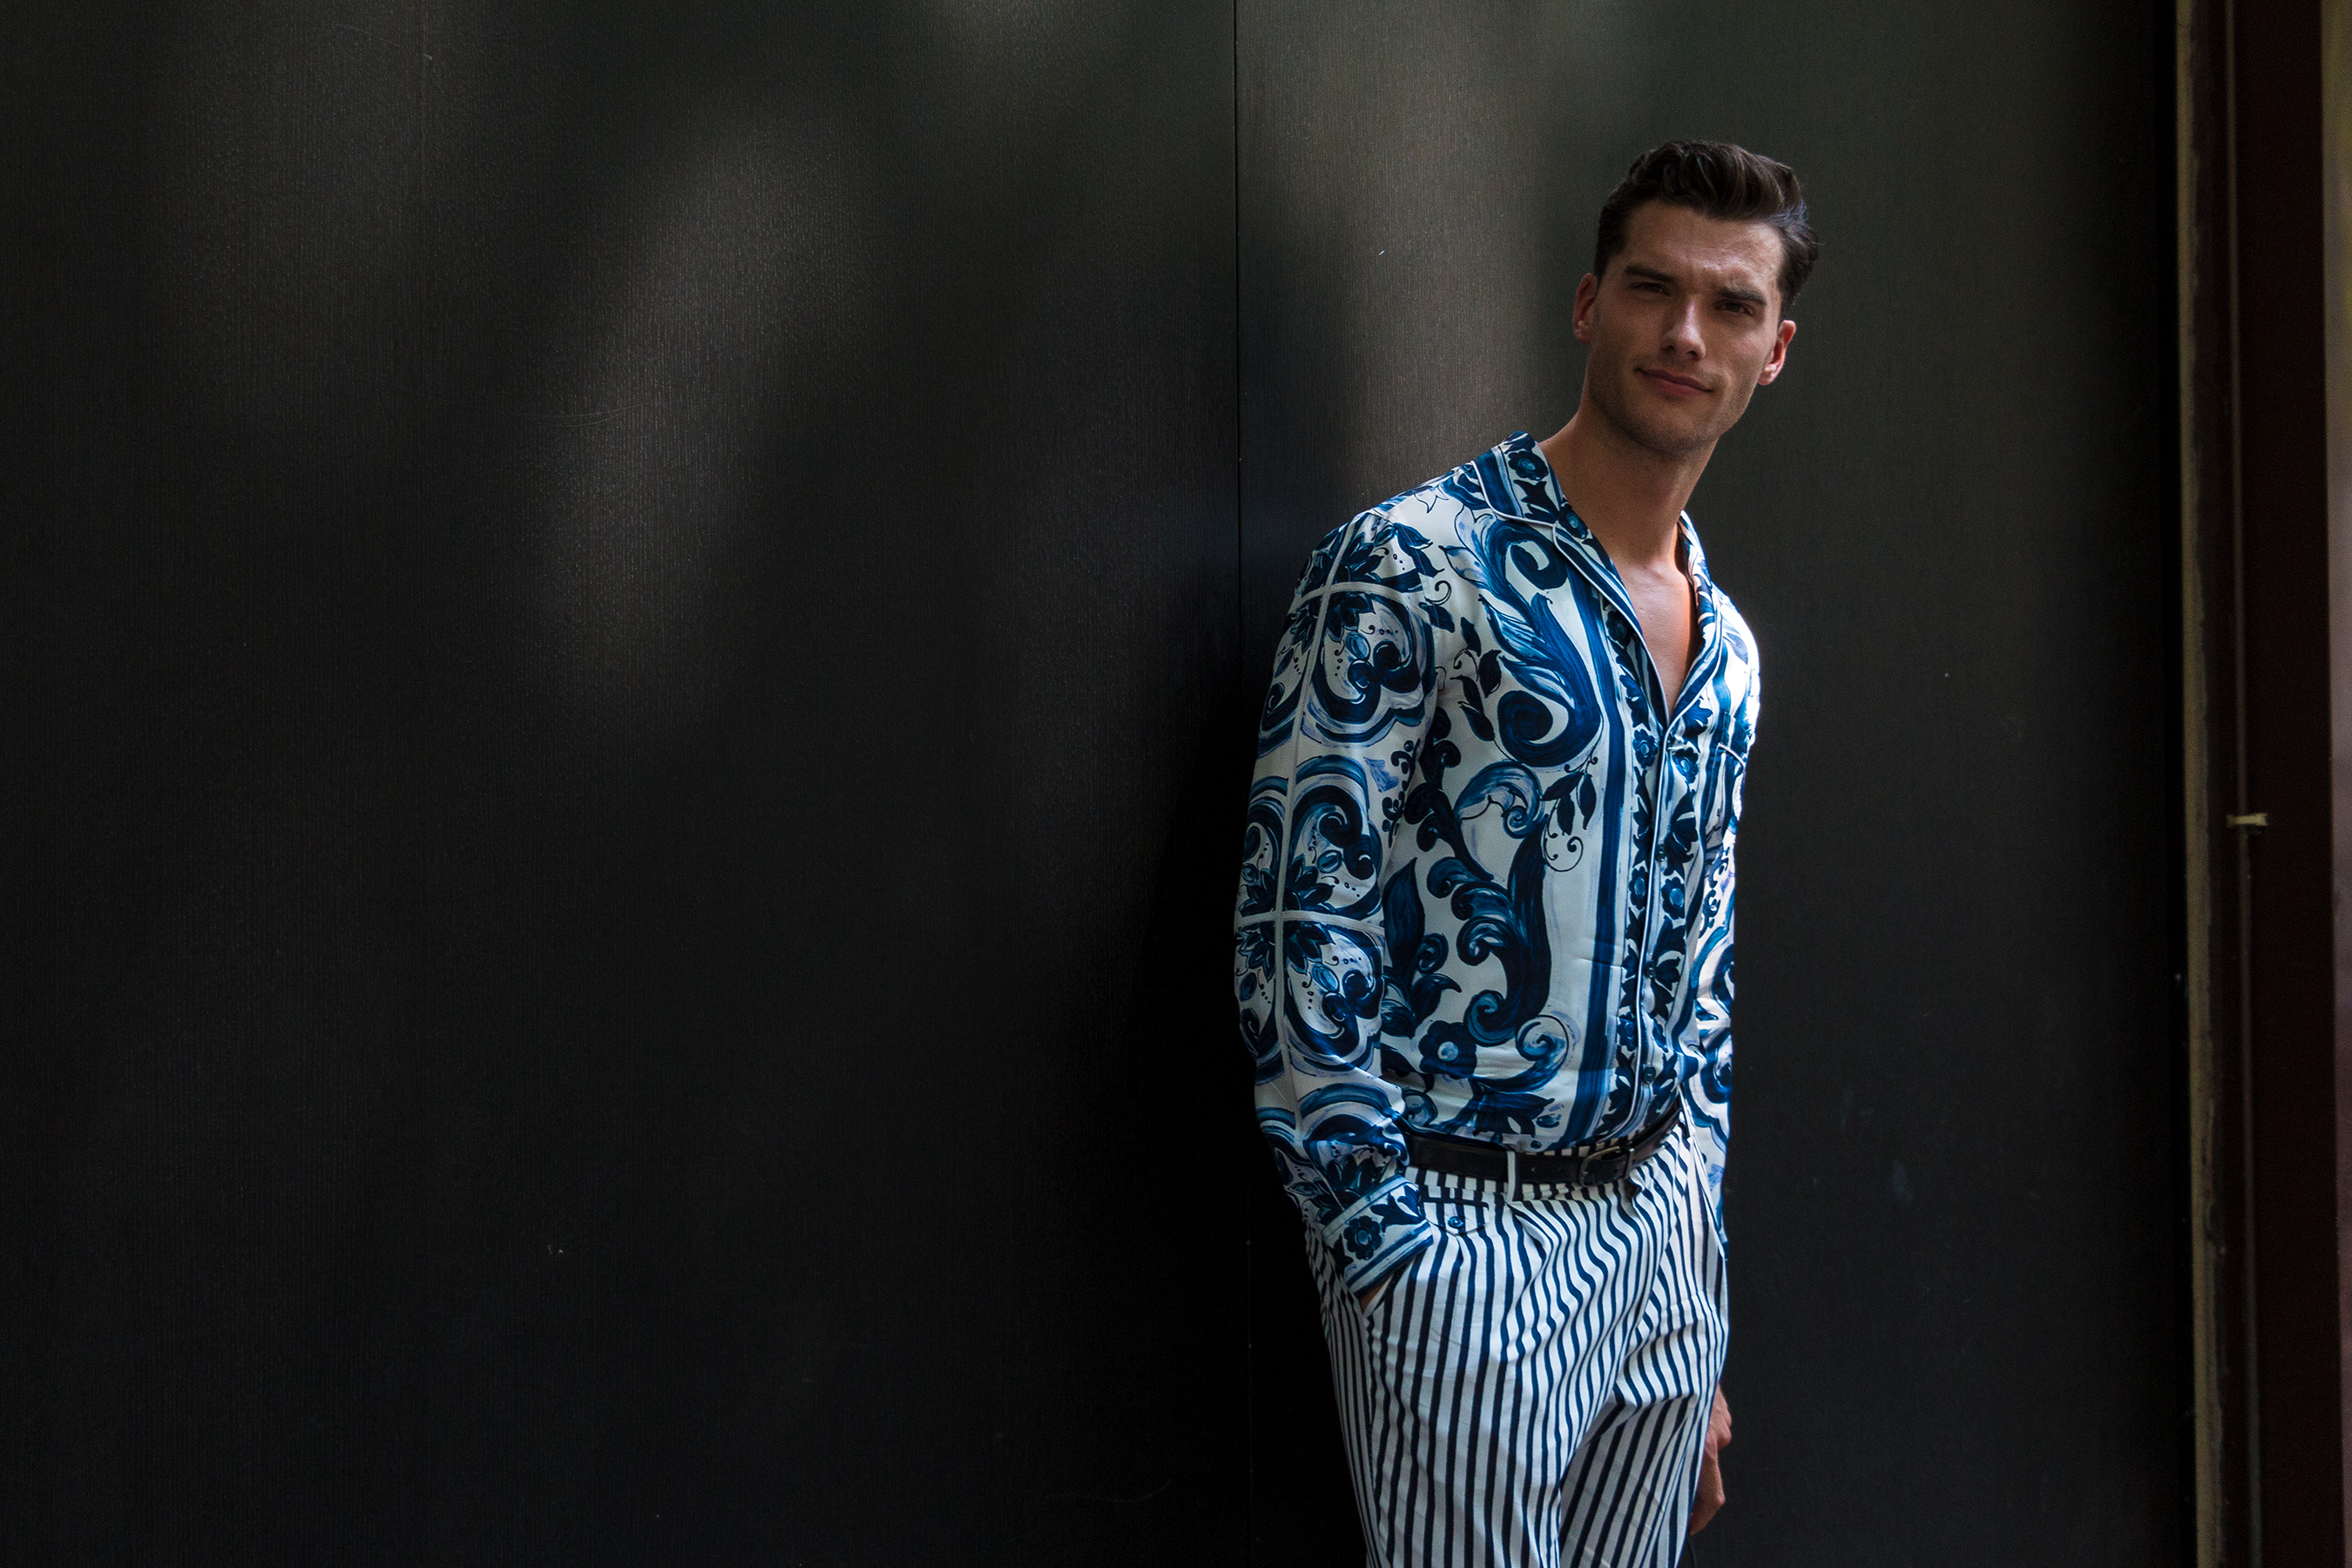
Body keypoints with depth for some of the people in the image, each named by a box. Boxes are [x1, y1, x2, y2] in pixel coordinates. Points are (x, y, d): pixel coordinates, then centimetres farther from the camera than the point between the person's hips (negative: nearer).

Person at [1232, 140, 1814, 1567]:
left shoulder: (1726, 646, 13)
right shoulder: (1406, 572, -11)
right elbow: (1301, 929, -14)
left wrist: (1702, 1338, 18)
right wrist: (1389, 1257, -18)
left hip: (1663, 1219, 7)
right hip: (1459, 1227, -7)